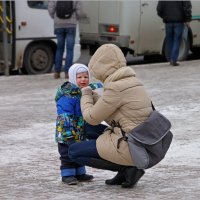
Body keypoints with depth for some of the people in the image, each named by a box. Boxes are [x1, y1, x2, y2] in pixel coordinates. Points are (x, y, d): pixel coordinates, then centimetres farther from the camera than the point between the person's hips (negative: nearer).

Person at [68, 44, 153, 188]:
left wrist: (86, 95, 9)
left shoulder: (116, 88, -18)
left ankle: (126, 168, -3)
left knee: (74, 152, 4)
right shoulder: (132, 81, 10)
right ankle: (126, 170, 12)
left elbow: (92, 118, -9)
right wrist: (94, 96, 20)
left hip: (127, 148, -9)